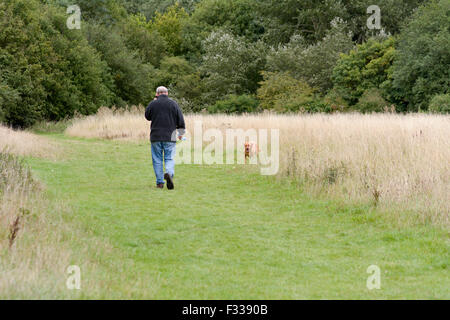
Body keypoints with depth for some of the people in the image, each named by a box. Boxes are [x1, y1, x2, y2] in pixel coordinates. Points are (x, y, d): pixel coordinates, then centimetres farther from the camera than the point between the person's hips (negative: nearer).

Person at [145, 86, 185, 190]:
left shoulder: (153, 104, -1)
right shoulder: (173, 104, 0)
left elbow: (147, 116, 16)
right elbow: (180, 120, 2)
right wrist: (181, 133, 16)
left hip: (155, 136, 0)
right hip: (170, 137, 0)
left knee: (157, 160, 8)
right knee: (169, 158, 3)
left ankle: (160, 182, 6)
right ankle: (169, 173, -25)